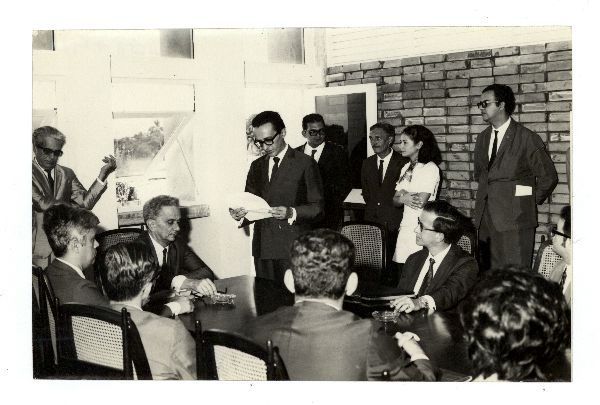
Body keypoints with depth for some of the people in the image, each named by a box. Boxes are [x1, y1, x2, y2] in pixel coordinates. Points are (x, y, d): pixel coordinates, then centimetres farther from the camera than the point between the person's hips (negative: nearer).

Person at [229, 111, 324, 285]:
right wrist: (240, 214, -3)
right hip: (262, 249, 5)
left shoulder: (305, 164, 0)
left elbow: (317, 207, -3)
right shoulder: (256, 166, 17)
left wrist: (292, 213, -20)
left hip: (294, 250, -4)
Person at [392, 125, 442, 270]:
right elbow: (395, 200, 12)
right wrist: (404, 199, -10)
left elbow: (421, 202, -16)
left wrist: (403, 194, -1)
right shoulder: (406, 168, 16)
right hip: (406, 225, 6)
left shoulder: (430, 168, -8)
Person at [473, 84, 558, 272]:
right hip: (486, 219, 6)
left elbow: (548, 177, -3)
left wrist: (531, 202, 2)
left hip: (514, 219, -6)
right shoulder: (482, 139, 14)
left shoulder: (527, 138, -7)